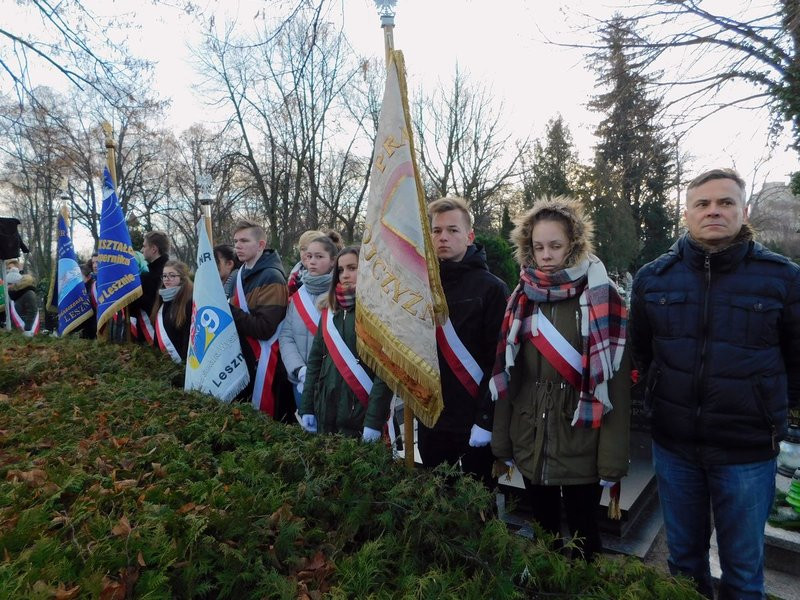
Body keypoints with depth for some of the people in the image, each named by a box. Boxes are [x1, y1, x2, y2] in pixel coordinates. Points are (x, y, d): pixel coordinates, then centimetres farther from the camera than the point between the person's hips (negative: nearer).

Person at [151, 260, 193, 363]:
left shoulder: (190, 301, -14)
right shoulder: (162, 298, 11)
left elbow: (190, 335, -18)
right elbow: (158, 329, 15)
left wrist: (184, 360, -20)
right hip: (162, 357, 7)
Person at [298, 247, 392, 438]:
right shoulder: (330, 310, 10)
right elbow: (315, 359, 10)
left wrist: (374, 421, -19)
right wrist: (307, 408, 5)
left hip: (361, 414, -5)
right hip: (326, 412, 6)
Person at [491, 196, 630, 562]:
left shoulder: (601, 296, -9)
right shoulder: (522, 297, 3)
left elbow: (615, 381, -11)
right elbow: (506, 373, 3)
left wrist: (613, 456, -13)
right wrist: (502, 439, 3)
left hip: (581, 446, -3)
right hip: (531, 445, 4)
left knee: (583, 540, 17)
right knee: (543, 535, 22)